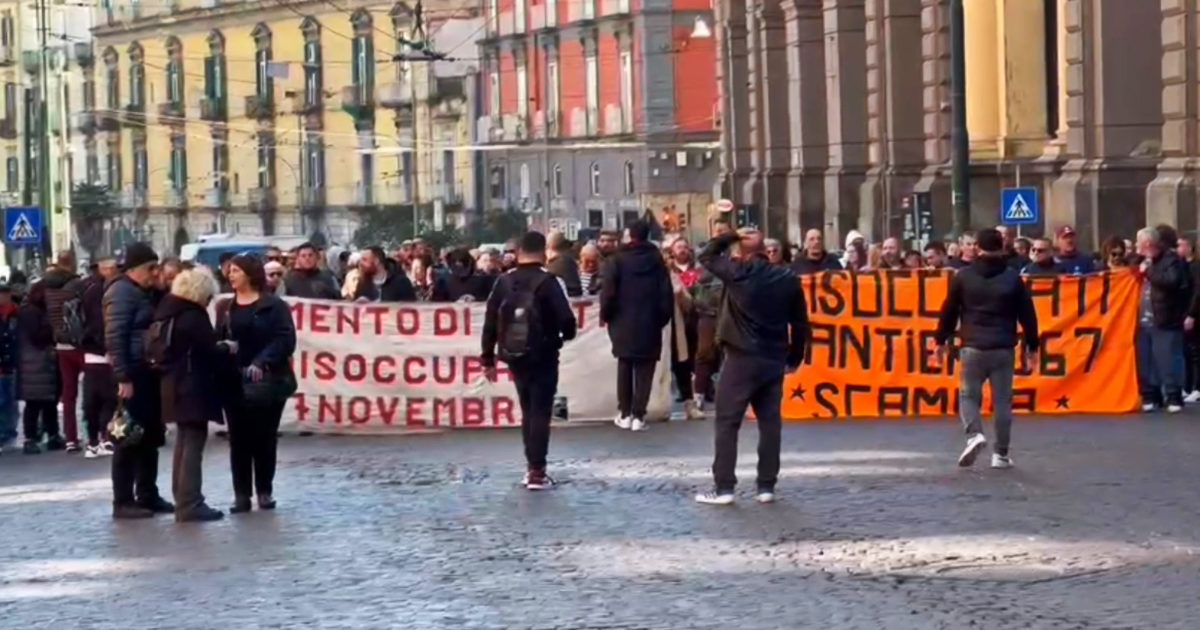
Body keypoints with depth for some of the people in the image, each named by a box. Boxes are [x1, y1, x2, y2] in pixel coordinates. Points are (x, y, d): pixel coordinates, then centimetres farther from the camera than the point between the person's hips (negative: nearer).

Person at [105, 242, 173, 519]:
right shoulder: (122, 292, -12)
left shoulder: (143, 292, 17)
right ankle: (123, 502, -3)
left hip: (148, 373, 9)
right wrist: (123, 377, -24)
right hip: (132, 375, -9)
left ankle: (147, 496, 19)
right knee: (130, 440, -6)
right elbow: (114, 338, -19)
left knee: (151, 437, 12)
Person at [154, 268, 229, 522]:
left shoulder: (167, 312, 10)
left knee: (184, 443, 17)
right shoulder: (194, 317, -16)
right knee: (193, 444, -6)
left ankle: (183, 500, 23)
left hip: (175, 387, 9)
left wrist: (216, 349, 12)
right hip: (193, 388, -9)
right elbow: (209, 353, -16)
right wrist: (226, 348, 4)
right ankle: (190, 504, -7)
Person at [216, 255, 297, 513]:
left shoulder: (274, 306, -3)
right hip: (233, 381, 4)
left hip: (266, 381, -4)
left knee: (264, 438, 3)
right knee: (238, 439, 3)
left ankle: (265, 491, 13)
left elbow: (285, 339, -12)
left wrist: (262, 363, -23)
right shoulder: (225, 308, 14)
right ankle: (242, 494, 6)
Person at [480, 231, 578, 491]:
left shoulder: (504, 282, 2)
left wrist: (488, 359, 9)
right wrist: (566, 334, 7)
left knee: (528, 411, 18)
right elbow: (566, 319, -16)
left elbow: (490, 323, 3)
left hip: (515, 357, 4)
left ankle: (532, 465, 23)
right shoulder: (548, 282, -11)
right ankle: (536, 471, -8)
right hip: (543, 356, -4)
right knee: (540, 412, -1)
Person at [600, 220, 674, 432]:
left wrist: (606, 316, 4)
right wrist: (662, 318, 10)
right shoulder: (656, 260, 1)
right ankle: (638, 415, -2)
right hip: (650, 325, 0)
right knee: (644, 371, 3)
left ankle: (625, 414, 10)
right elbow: (666, 295, -2)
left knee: (625, 369, 10)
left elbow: (608, 293, -10)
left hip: (623, 324, 0)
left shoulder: (617, 259, -4)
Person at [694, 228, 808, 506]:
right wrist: (794, 358, 16)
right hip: (774, 360, 4)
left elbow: (707, 256, 9)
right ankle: (766, 487, 9)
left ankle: (723, 488, -4)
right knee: (770, 423, 9)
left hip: (742, 358, -4)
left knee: (727, 422, 0)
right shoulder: (787, 279, 3)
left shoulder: (738, 272, -9)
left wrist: (732, 236, 14)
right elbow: (800, 323, 7)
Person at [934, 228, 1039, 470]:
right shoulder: (1012, 278, 2)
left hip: (972, 347, -1)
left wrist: (941, 340, 16)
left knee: (969, 394, 9)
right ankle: (1001, 453, 7)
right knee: (1002, 399, 7)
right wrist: (1032, 345, 15)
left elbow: (949, 311, 5)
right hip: (1004, 349, 1)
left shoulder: (963, 277, 0)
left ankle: (974, 435, -17)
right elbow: (1027, 314, 6)